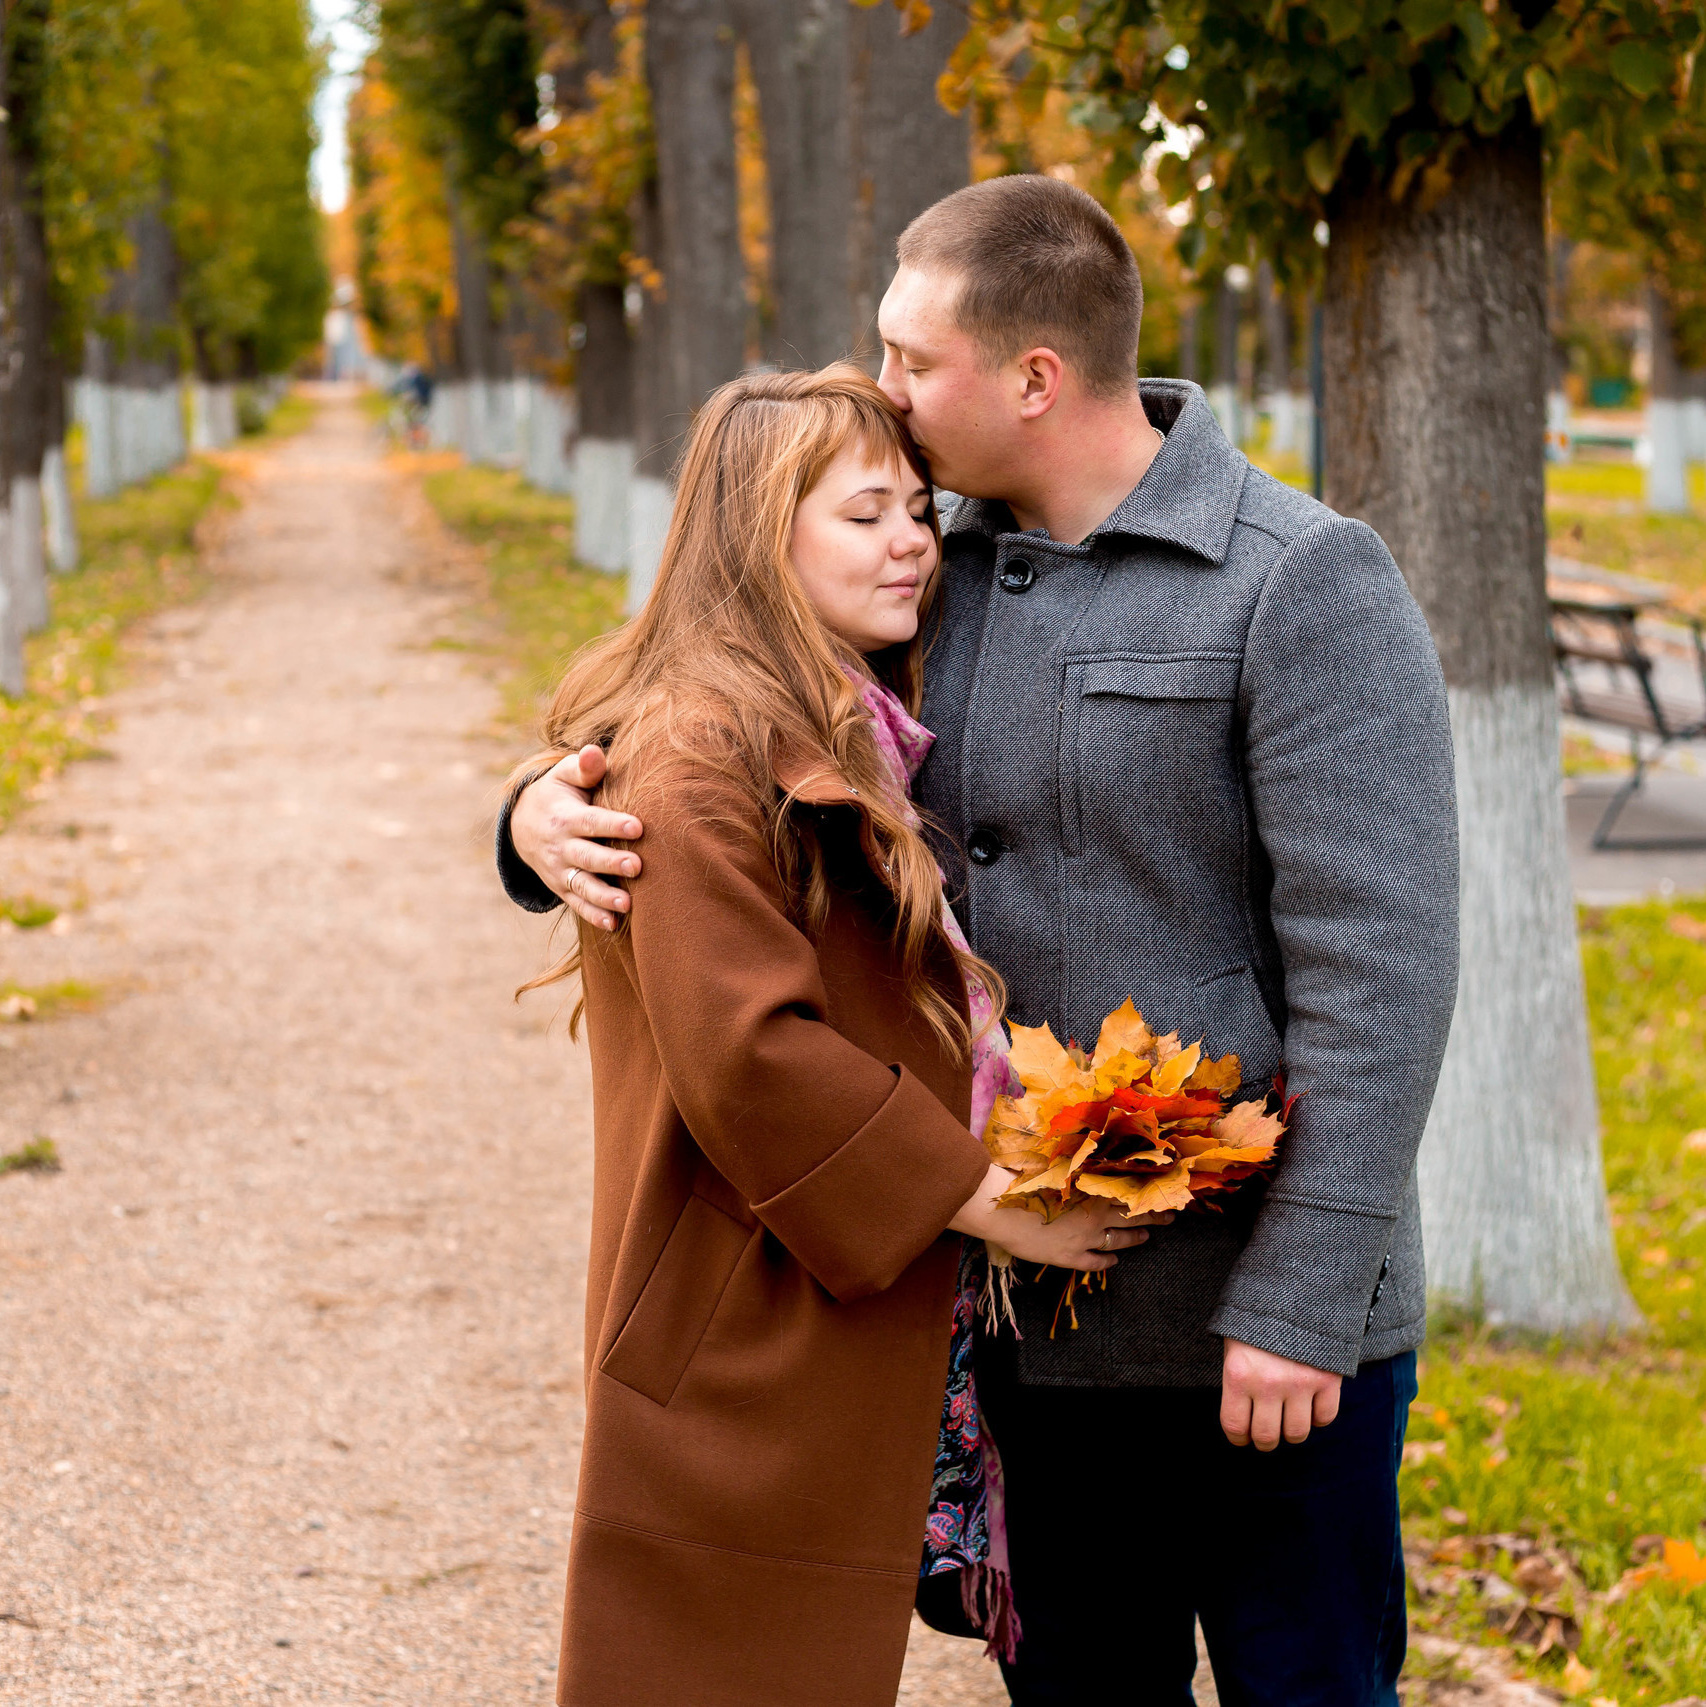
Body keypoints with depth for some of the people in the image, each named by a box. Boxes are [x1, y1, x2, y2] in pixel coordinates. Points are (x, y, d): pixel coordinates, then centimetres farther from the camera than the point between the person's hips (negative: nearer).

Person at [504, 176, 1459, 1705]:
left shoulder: (1303, 586, -12)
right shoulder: (934, 580, 7)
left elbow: (1376, 966, -17)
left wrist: (1304, 1296, -21)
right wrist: (556, 816, -8)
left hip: (1259, 1329, -6)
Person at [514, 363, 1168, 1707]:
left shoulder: (855, 738, 14)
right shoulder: (699, 755, -17)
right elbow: (747, 1052, -23)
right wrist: (987, 1198, -17)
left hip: (858, 1323, 9)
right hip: (743, 1350, -9)